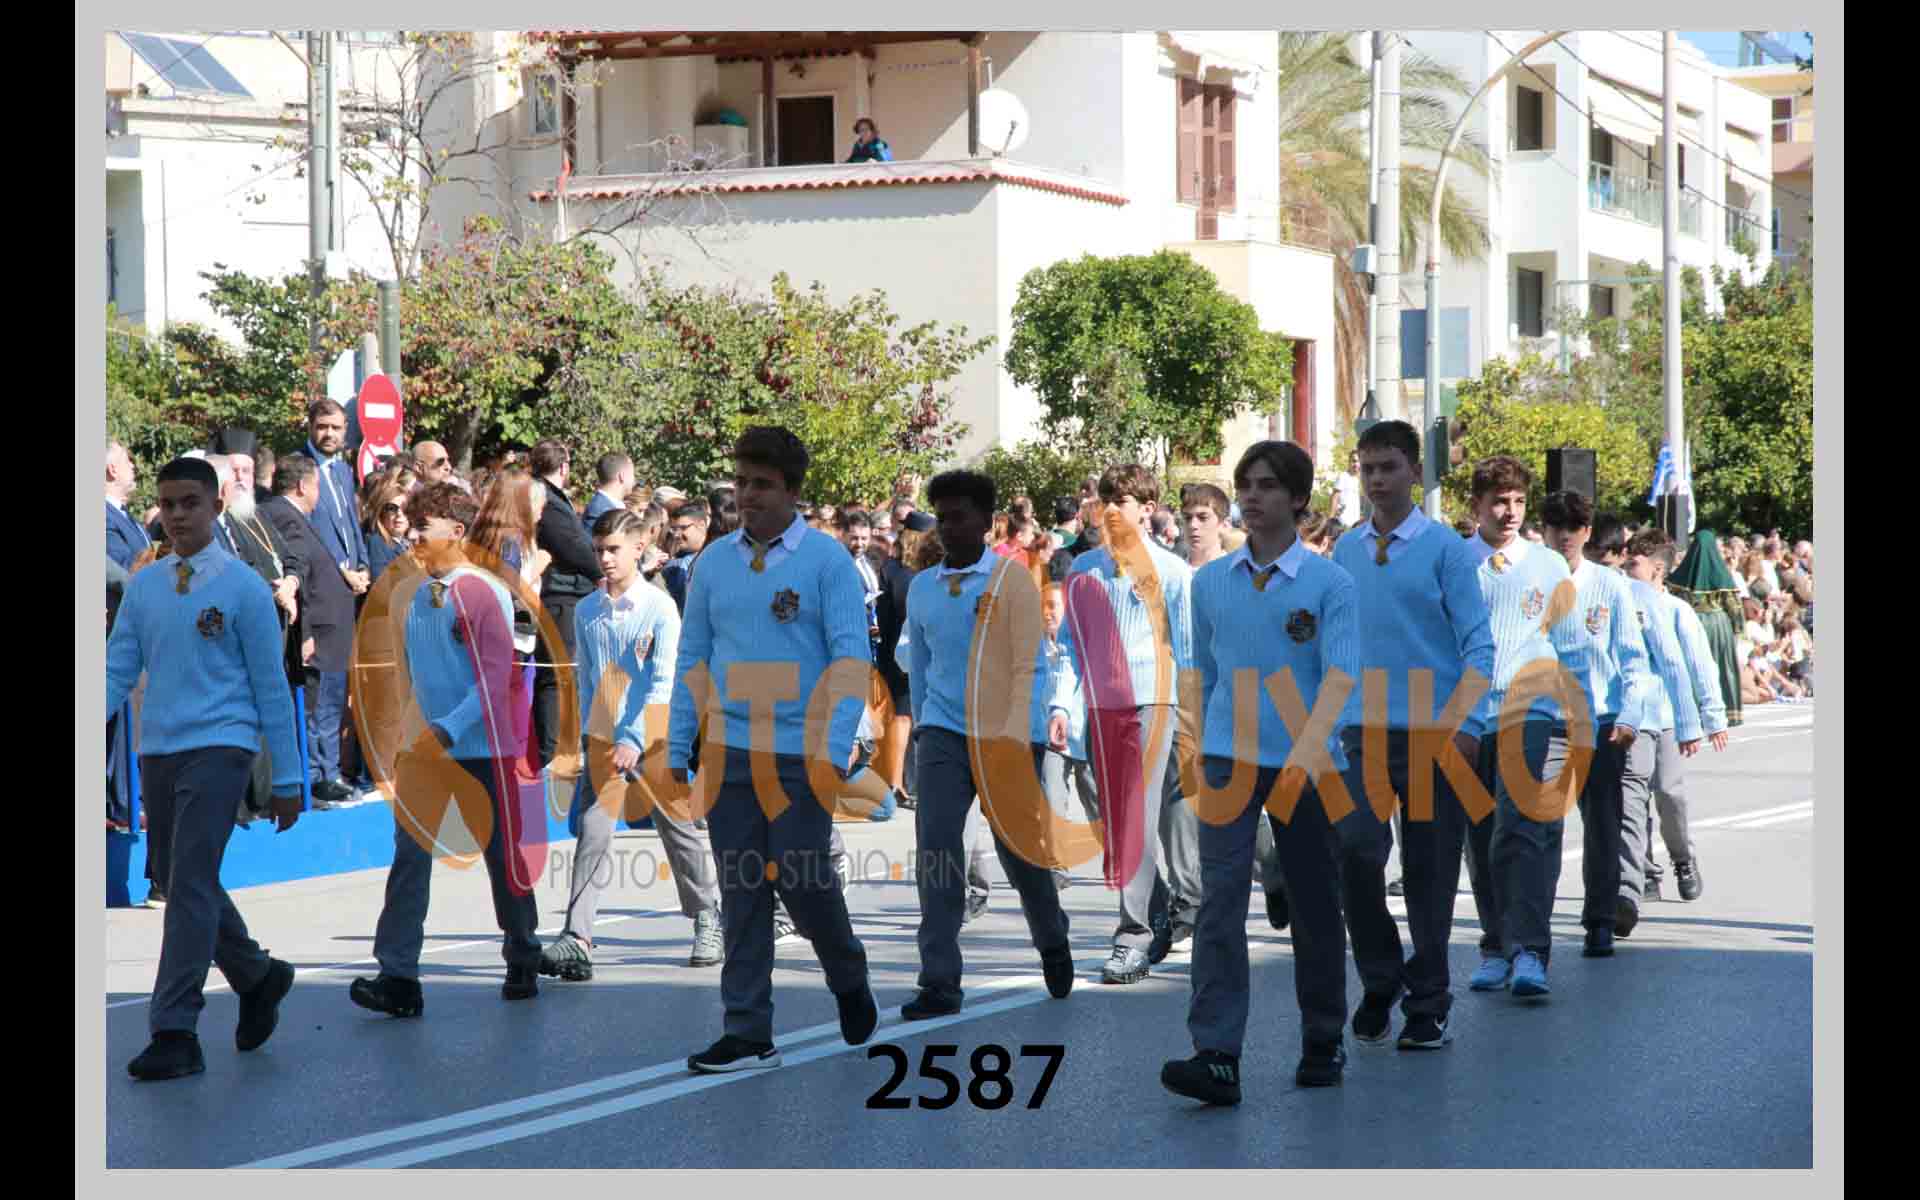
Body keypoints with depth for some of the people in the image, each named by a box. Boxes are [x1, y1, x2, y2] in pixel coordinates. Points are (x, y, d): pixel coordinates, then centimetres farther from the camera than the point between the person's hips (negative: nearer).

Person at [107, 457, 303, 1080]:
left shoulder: (244, 589, -3)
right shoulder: (142, 587, 9)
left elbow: (271, 686, -1)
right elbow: (117, 673, 8)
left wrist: (287, 779, 0)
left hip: (218, 747, -6)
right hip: (157, 751, 6)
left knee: (191, 883, -14)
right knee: (188, 885, 15)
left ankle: (175, 1031, -14)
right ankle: (258, 977, 37)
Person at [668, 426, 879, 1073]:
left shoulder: (827, 559, -4)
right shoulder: (714, 561, 8)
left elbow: (851, 656, -9)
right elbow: (692, 658, 11)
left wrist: (835, 750, -18)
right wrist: (676, 750, 7)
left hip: (802, 753, -4)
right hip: (729, 752, 4)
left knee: (803, 881, -2)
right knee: (742, 893, 3)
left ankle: (849, 981, 27)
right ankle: (748, 1035, 7)